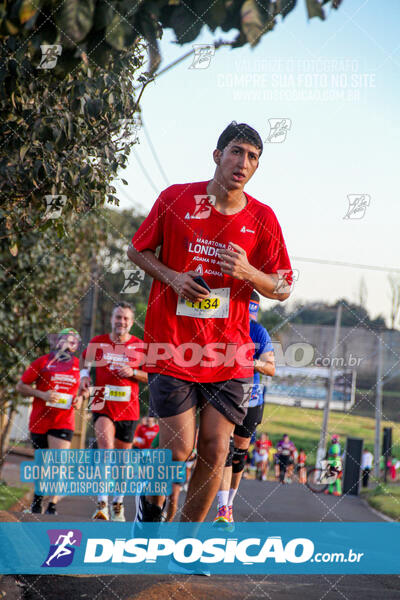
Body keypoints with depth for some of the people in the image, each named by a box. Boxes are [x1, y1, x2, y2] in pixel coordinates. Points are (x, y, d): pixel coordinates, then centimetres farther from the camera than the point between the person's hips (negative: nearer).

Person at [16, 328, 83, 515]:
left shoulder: (79, 366, 7)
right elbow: (21, 386, 1)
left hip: (64, 421, 0)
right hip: (39, 420, 0)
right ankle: (37, 498, 34)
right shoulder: (42, 362, -1)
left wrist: (80, 398, 1)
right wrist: (42, 394, -13)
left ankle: (52, 506, -11)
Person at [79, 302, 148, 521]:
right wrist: (84, 374, 2)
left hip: (128, 409, 1)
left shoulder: (139, 346, 0)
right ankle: (102, 503, -26)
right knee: (106, 448, -23)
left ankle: (118, 503, 30)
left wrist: (133, 373, -13)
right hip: (102, 406, -1)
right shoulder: (98, 342, 2)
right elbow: (85, 358, 22)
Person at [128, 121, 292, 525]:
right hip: (172, 348, -2)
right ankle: (151, 499, 26)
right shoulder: (175, 199, -3)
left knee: (215, 451, -1)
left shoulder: (261, 218, 2)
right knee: (179, 449, -7)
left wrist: (247, 272, -14)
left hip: (229, 355, 2)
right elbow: (137, 251, 9)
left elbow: (283, 288, 7)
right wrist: (171, 277, -9)